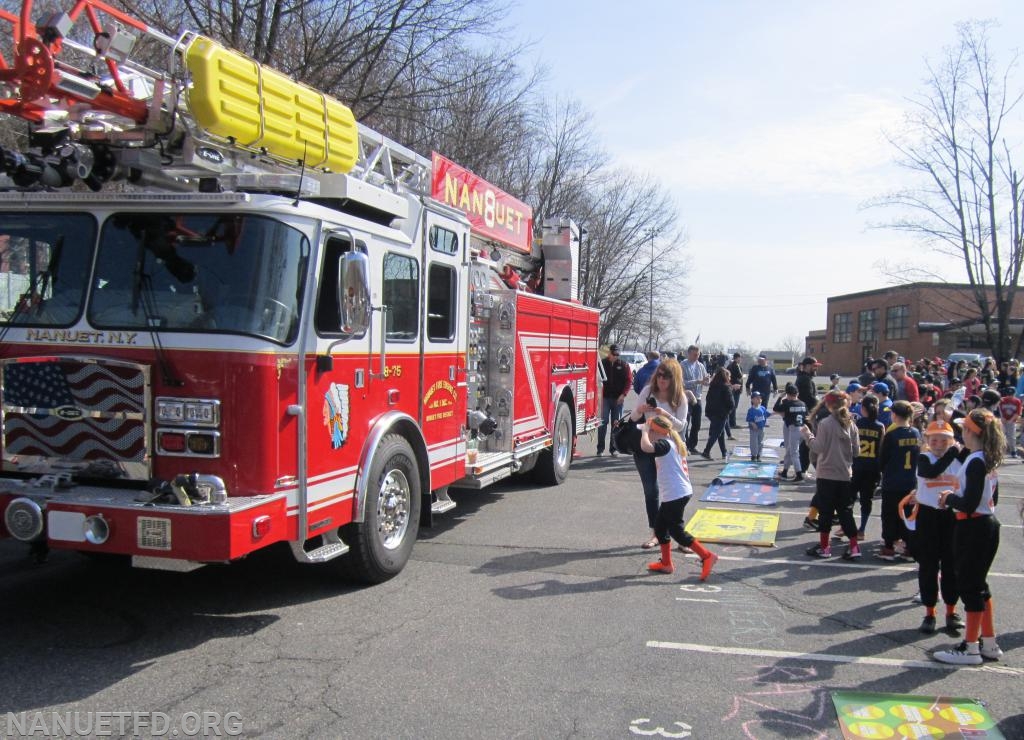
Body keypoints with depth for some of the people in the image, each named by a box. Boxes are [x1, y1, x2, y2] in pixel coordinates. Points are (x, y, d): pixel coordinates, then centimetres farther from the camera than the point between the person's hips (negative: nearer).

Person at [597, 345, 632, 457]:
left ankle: (613, 448, 12)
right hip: (605, 397, -1)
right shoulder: (602, 363, 2)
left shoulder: (624, 365, 3)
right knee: (603, 422, -4)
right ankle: (600, 447, 1)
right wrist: (599, 394, -6)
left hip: (618, 398, 1)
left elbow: (629, 380, 3)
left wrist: (623, 394, -8)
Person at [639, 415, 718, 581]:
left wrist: (645, 429, -20)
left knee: (676, 531, -4)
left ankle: (707, 556, -1)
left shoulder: (665, 444, -16)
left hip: (675, 495, -10)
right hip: (674, 494, 10)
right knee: (660, 526, 15)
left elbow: (645, 446, -36)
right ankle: (666, 563, 23)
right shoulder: (673, 444, 15)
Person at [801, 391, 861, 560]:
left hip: (826, 474, -4)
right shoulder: (851, 424, 2)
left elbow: (818, 448, -14)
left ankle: (824, 547, 12)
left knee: (825, 511, 5)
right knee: (845, 511, 12)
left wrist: (807, 434, -1)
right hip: (845, 475, 5)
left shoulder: (825, 423, -13)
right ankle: (854, 547, 9)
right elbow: (856, 450, 5)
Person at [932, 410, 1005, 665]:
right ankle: (989, 644, 26)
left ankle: (970, 649, 8)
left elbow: (969, 504, -25)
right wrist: (954, 497, 9)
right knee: (979, 585, 18)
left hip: (972, 529, -10)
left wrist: (950, 497, -6)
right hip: (988, 525, 10)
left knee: (969, 586, -1)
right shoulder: (989, 460, 8)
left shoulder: (975, 462, -20)